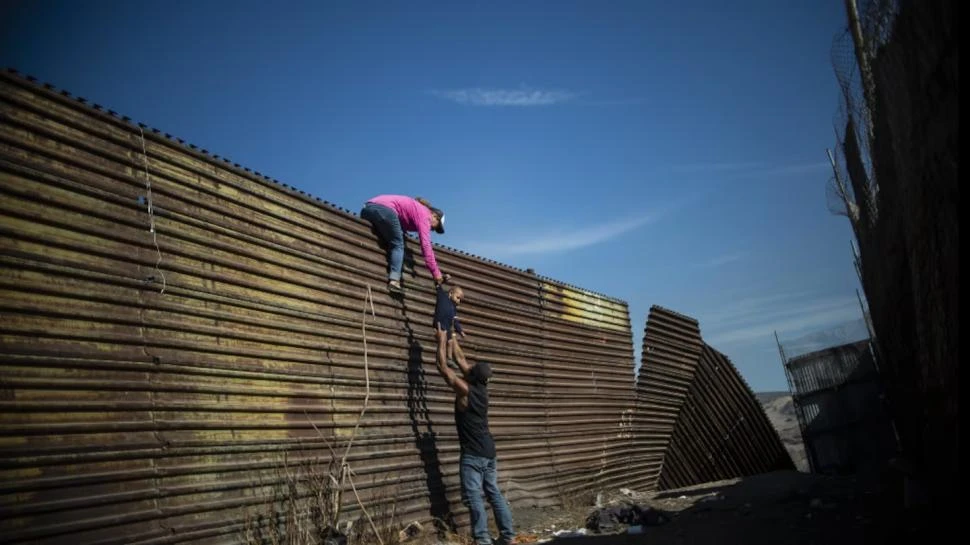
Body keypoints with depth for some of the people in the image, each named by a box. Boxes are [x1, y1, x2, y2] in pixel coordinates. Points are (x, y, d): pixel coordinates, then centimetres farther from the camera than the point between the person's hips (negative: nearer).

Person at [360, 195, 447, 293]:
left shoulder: (415, 208, 30)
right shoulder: (424, 213, 6)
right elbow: (426, 245, -2)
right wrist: (436, 273, -2)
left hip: (367, 208, 9)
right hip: (384, 209, -9)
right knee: (398, 245, 0)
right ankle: (394, 281, -16)